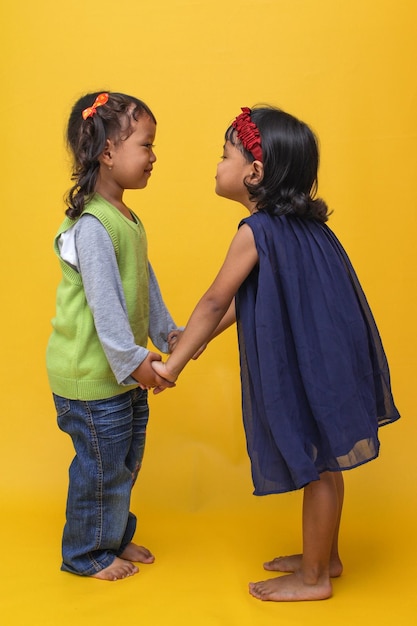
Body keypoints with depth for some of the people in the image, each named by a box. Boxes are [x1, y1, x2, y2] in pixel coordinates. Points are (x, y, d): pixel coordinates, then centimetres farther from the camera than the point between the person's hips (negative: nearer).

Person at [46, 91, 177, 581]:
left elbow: (145, 281, 15)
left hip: (125, 373, 9)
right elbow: (102, 301, -26)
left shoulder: (127, 218, 8)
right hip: (92, 375, -9)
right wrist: (132, 360, -24)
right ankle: (87, 554, 29)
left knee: (126, 463, 21)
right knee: (102, 467, 7)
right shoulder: (91, 225, -22)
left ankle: (116, 536, 42)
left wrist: (166, 331, 12)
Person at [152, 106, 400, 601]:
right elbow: (244, 298, 15)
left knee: (316, 468, 6)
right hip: (325, 359, 9)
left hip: (312, 369, -9)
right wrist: (199, 338, 18)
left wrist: (173, 364, -4)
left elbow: (214, 303, -13)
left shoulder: (256, 231, -18)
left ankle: (313, 578, 25)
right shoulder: (302, 223, 9)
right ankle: (324, 556, 39)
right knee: (322, 465, 21)